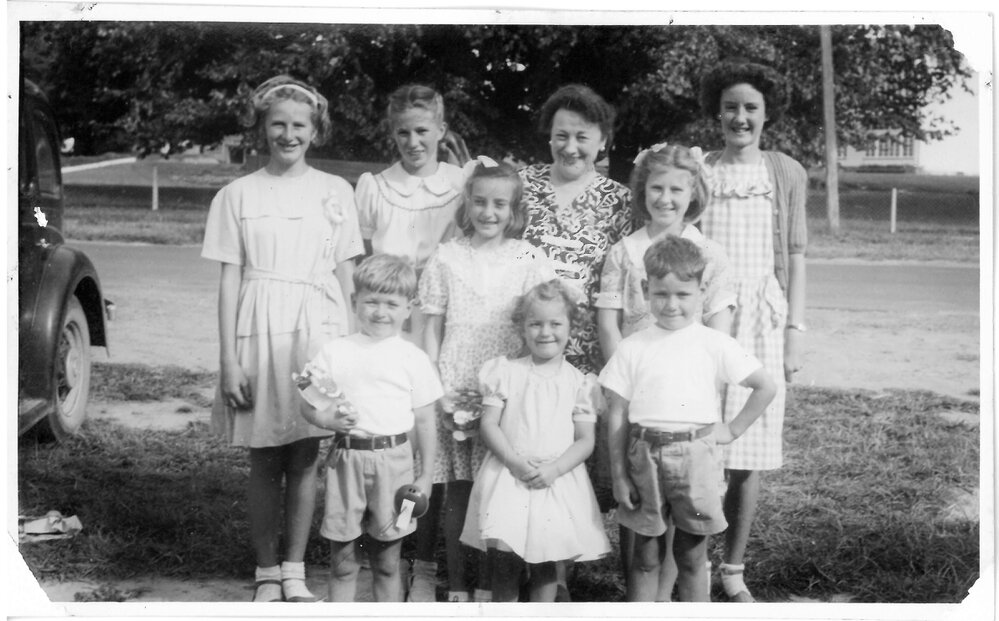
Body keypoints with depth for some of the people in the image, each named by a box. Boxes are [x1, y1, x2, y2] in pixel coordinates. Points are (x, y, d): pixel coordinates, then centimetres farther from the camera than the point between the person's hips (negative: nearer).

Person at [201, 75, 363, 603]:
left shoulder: (335, 192, 6)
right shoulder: (238, 195, 3)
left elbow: (344, 276, 8)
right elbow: (230, 281, 1)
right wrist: (229, 359, -5)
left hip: (318, 328, 1)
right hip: (259, 332, -1)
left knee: (305, 457, 5)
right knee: (265, 460, 5)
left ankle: (295, 572, 16)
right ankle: (266, 573, 17)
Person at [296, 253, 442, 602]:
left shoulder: (413, 358, 2)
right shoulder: (335, 352, 3)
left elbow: (425, 421, 5)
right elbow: (310, 407, 7)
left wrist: (426, 474, 3)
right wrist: (330, 420, -15)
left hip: (393, 460, 0)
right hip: (346, 459, 1)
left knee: (387, 561, 10)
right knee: (342, 559, 8)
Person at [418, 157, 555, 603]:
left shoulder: (528, 259, 1)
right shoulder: (447, 257, 3)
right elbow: (432, 328, 5)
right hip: (454, 389, 0)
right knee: (457, 492, 5)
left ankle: (488, 584, 15)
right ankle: (456, 586, 15)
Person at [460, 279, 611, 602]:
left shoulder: (579, 382, 3)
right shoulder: (507, 373, 1)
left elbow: (585, 441, 1)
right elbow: (489, 425, -2)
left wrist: (553, 470, -14)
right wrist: (515, 463, -15)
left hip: (557, 481, 1)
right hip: (508, 477, 0)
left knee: (544, 564, 5)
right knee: (505, 562, -3)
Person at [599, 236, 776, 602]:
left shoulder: (715, 345, 0)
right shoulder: (633, 348, 2)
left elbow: (765, 387, 4)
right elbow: (617, 416, 3)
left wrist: (733, 429, 2)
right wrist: (619, 474, 0)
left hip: (695, 455, -1)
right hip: (645, 456, 1)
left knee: (692, 558, 9)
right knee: (646, 557, 11)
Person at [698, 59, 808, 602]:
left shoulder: (786, 174, 7)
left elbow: (794, 257, 7)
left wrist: (794, 332, 1)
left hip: (760, 319, 1)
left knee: (747, 453, 3)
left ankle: (734, 571, 15)